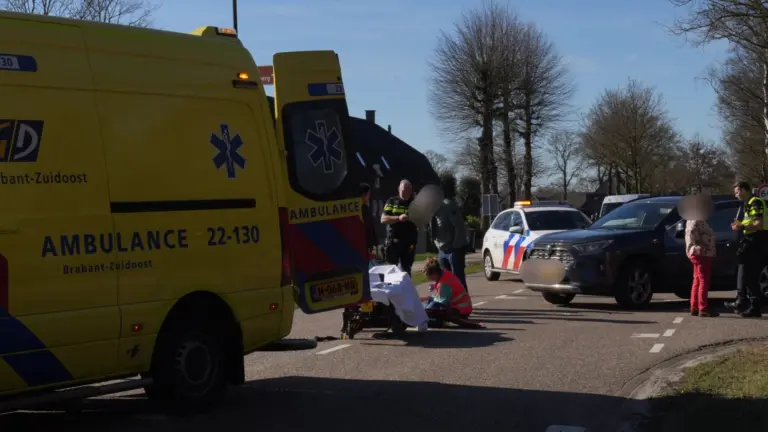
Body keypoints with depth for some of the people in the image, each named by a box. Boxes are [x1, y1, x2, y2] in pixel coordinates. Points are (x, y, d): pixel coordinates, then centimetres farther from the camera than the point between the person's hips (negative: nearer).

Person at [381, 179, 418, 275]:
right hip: (393, 241, 0)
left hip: (409, 242, 1)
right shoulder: (392, 201, 5)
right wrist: (398, 218, -18)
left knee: (406, 270, 4)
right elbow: (383, 219, -4)